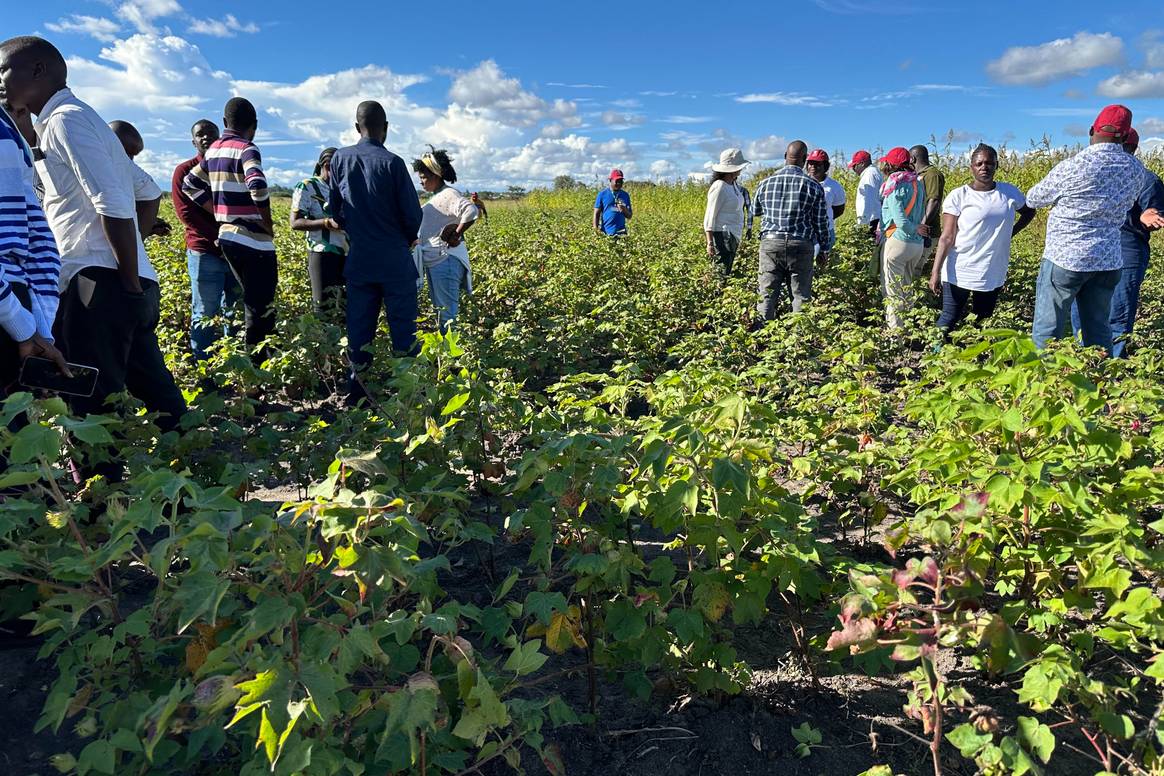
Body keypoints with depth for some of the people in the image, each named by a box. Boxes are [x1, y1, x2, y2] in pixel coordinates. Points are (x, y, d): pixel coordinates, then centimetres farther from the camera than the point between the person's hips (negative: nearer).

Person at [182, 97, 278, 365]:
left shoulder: (213, 150, 13)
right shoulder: (246, 149, -11)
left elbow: (190, 185, 20)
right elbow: (258, 188, -27)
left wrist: (221, 212, 16)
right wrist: (268, 225, -12)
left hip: (227, 237, 8)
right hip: (254, 242, -8)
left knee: (253, 304, 18)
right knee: (261, 309, -4)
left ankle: (251, 359, 24)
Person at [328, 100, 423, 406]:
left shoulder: (340, 158, 2)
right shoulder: (392, 162, -11)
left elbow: (335, 209, 11)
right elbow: (413, 213, -8)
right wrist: (408, 239, 12)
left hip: (358, 259, 4)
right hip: (395, 260, -4)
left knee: (359, 327, 9)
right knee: (403, 327, 2)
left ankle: (358, 389, 13)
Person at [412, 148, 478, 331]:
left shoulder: (448, 195, -12)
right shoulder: (436, 197, 17)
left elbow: (472, 212, -29)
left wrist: (456, 235, -21)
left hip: (446, 261, -10)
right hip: (432, 261, 10)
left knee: (448, 313, -8)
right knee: (440, 309, 15)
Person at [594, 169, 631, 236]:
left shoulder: (625, 195, 12)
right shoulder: (602, 194, 5)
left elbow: (629, 216, 15)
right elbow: (596, 214, 3)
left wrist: (624, 210, -8)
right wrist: (596, 230, -9)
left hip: (621, 232, 2)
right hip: (605, 233, -2)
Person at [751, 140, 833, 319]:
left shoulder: (766, 183, 4)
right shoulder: (813, 186, -1)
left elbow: (755, 211, 20)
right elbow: (822, 222, 3)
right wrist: (824, 251, 12)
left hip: (770, 243, 2)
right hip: (800, 246, -1)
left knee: (767, 294, 3)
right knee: (801, 296, 5)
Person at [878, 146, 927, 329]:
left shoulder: (895, 183, -10)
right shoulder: (918, 182, 12)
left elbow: (900, 219, -16)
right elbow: (921, 212, 11)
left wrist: (915, 229, -2)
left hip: (897, 241, -7)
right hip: (918, 244, 7)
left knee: (892, 291, -2)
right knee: (906, 288, 18)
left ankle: (895, 329, -3)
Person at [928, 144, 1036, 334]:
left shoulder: (1010, 192, 4)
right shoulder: (958, 196, -7)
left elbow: (1029, 212, 24)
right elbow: (947, 238, -11)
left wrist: (1010, 233, 6)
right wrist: (935, 272, -20)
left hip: (993, 274, 4)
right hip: (959, 272, -4)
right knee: (948, 322, -4)